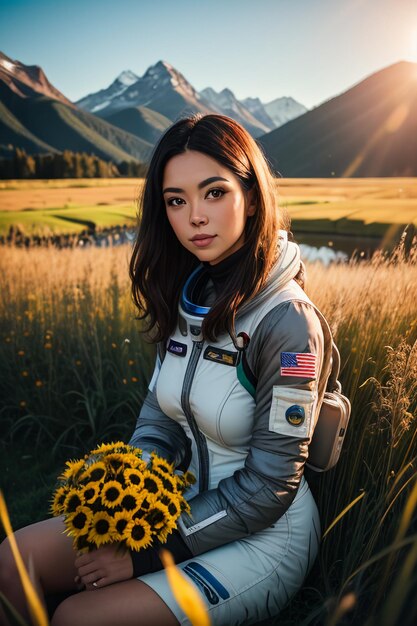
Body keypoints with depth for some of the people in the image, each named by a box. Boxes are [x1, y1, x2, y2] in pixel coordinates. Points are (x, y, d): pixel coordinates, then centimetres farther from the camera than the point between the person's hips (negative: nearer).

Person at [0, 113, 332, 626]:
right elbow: (161, 411, 5)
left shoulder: (287, 321, -25)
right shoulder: (186, 296, -3)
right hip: (186, 500, 6)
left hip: (261, 535, -5)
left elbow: (268, 487, -20)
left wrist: (146, 552, -15)